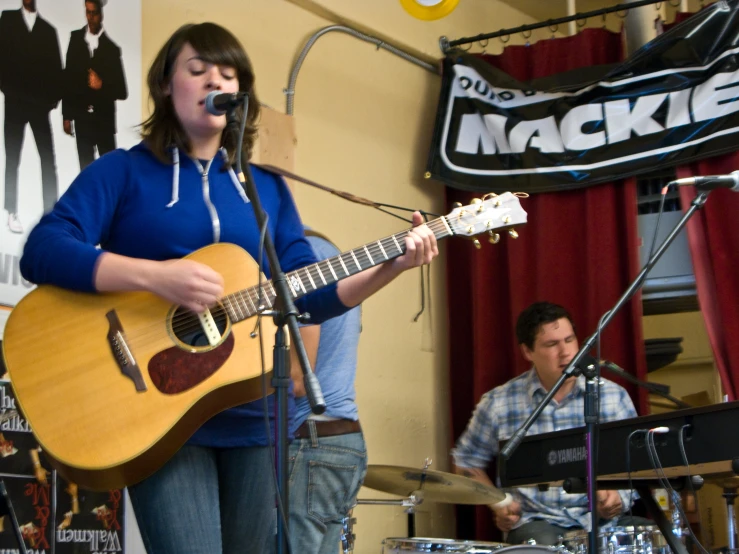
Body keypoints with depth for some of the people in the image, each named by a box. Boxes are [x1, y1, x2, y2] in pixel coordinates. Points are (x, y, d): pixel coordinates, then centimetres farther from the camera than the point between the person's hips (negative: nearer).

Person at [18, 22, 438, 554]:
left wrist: (392, 267, -6)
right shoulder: (123, 171, 1)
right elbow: (42, 252, -13)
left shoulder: (267, 188, 15)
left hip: (251, 414, 5)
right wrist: (156, 276, -25)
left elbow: (306, 295, 10)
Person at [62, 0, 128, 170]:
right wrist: (67, 115, 4)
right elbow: (67, 78, 5)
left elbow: (121, 92, -2)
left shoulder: (111, 48, -5)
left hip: (104, 121, -2)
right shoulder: (76, 39, 2)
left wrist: (102, 85, -21)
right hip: (81, 119, 2)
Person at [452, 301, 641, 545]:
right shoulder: (499, 404, 3)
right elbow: (467, 461, 16)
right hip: (535, 523, -1)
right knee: (543, 543, -37)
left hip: (600, 518, 2)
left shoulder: (613, 397, 3)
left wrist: (618, 494, -15)